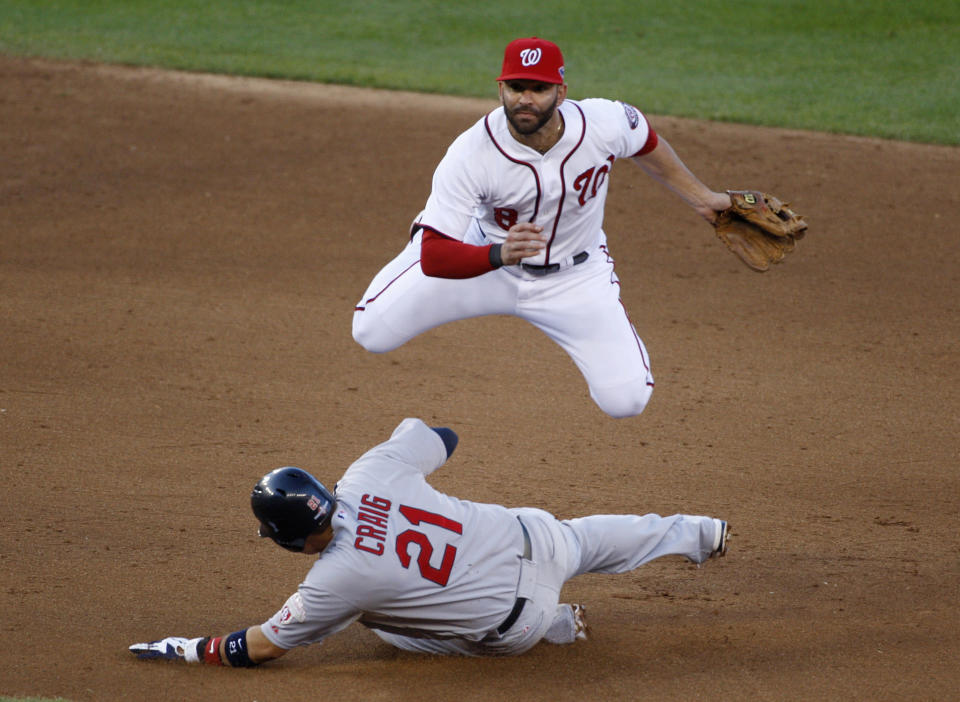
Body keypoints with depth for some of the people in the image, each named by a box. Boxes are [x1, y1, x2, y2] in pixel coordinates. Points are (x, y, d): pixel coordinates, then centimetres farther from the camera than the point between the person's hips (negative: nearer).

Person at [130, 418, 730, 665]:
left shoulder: (337, 582, -23)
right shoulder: (372, 472, -12)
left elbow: (262, 646, -12)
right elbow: (436, 435, 7)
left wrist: (180, 649, -3)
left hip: (514, 622, -5)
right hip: (530, 534, 5)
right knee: (588, 538, 34)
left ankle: (555, 627, 18)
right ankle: (697, 533, 56)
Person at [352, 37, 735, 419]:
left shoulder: (604, 123, -26)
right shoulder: (470, 155, -32)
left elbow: (647, 144, 1)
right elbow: (434, 259, -35)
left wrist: (701, 197, 9)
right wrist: (501, 255, -52)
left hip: (576, 275, 1)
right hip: (486, 258, -1)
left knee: (626, 400, -11)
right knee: (372, 332, -6)